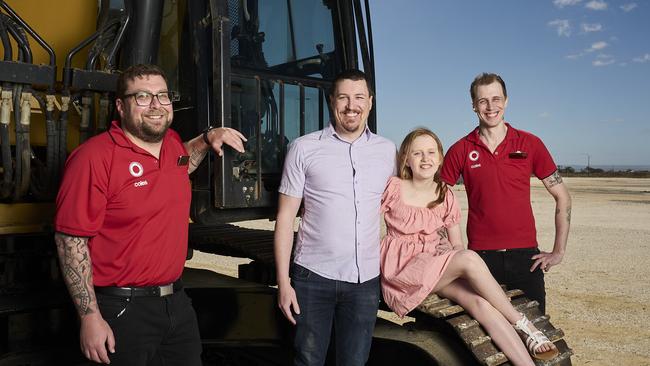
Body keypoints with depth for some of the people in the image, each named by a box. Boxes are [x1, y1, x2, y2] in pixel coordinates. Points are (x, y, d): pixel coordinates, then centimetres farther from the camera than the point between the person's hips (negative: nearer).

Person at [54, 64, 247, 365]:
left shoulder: (172, 142, 6)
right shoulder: (94, 156, -16)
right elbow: (70, 239, -16)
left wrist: (207, 138, 12)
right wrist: (90, 317, -17)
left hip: (177, 303, 7)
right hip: (124, 311, -7)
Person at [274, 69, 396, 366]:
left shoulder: (387, 151, 6)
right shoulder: (304, 148, -3)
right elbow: (285, 217, -1)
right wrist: (283, 281, -6)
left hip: (366, 278, 3)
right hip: (313, 276, -2)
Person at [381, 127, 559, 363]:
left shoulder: (445, 196, 9)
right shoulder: (393, 188, -3)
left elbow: (457, 245, 14)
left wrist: (450, 249, -9)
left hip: (437, 268, 4)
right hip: (400, 268, -4)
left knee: (478, 302, -27)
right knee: (469, 259, -30)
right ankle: (521, 324, -16)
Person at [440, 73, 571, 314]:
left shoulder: (530, 144, 2)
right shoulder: (460, 150, 1)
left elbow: (562, 197, 7)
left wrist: (558, 252, 3)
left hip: (525, 255, 1)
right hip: (480, 256, 0)